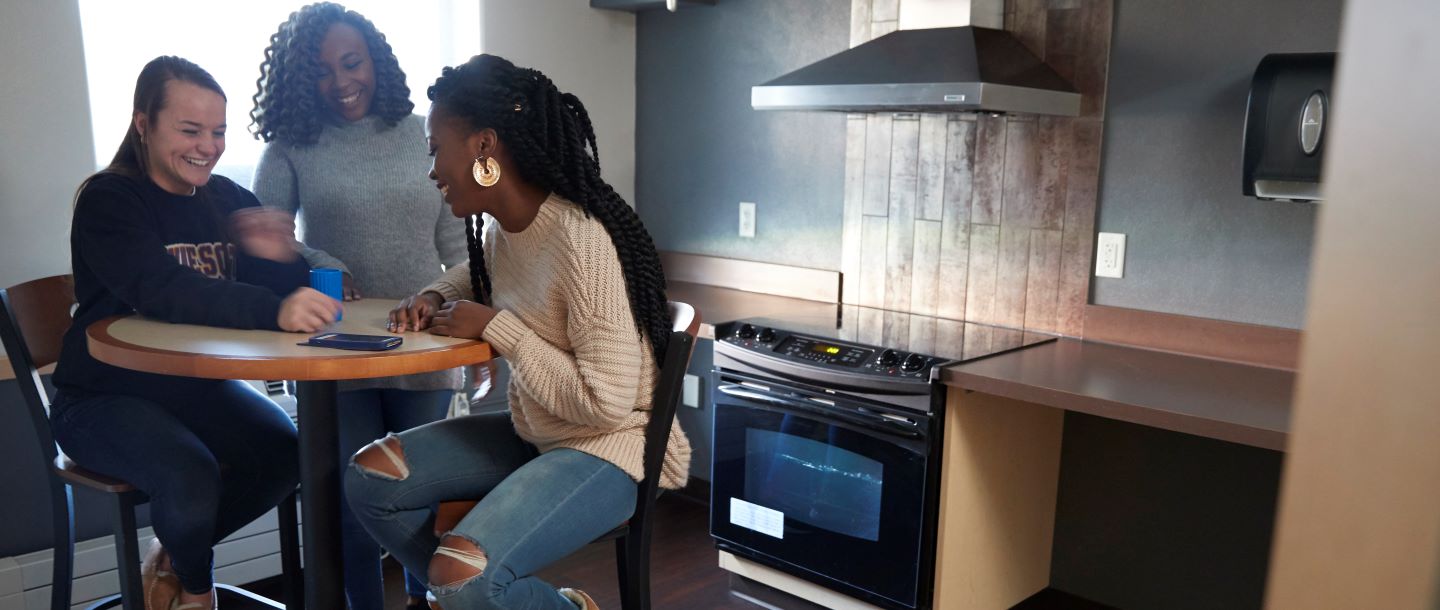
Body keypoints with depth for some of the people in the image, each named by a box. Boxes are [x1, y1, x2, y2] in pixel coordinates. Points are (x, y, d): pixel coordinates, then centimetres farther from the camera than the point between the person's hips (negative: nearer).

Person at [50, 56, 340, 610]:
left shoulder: (225, 199, 3)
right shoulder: (109, 201, -14)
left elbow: (289, 288, -5)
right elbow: (162, 292, -34)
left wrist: (283, 257, -30)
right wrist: (275, 310, -50)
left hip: (197, 385, 6)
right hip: (104, 396, -5)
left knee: (291, 454, -14)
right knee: (191, 476, -29)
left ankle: (171, 559, 12)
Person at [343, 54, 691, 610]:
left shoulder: (580, 242, -25)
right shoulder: (501, 228, 0)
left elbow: (606, 402, -26)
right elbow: (477, 275, 27)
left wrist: (494, 327, -21)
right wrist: (436, 296, 3)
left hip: (607, 450, -8)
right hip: (531, 434, 9)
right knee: (370, 476, 0)